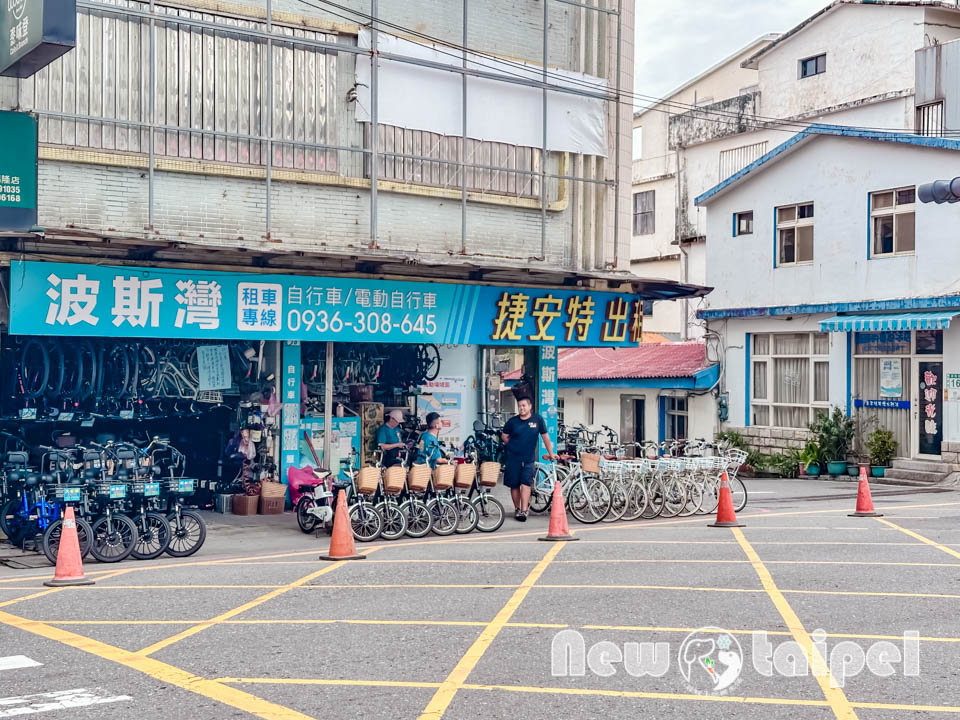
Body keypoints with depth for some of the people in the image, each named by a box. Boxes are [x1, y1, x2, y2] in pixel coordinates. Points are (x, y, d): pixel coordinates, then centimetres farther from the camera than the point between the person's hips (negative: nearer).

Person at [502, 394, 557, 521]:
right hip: (513, 458, 1)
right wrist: (513, 446, 6)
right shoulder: (512, 421, -1)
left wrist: (551, 454, 10)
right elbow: (504, 436, 12)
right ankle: (517, 509, 19)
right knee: (514, 485, 5)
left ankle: (524, 511, -12)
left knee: (526, 484, -12)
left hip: (529, 459, -1)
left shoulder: (537, 420, -1)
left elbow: (545, 437, 6)